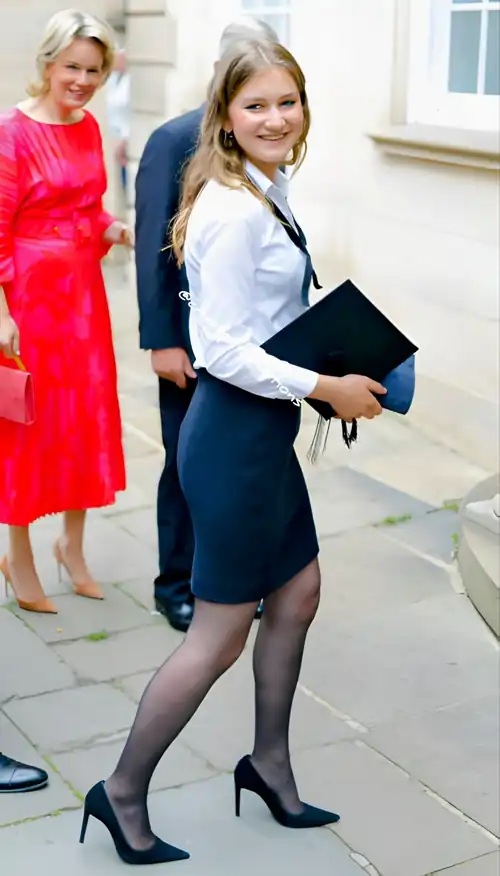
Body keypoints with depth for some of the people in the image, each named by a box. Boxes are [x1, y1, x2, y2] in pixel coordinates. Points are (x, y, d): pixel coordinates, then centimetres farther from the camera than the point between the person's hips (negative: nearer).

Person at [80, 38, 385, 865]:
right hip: (236, 433, -10)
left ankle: (269, 766, 38)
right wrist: (326, 387, -18)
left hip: (264, 430, 10)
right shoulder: (234, 212, -21)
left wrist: (333, 371, 8)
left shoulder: (265, 195, 8)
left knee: (298, 596, 20)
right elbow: (223, 350, -23)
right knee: (220, 636, 2)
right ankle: (123, 793, 20)